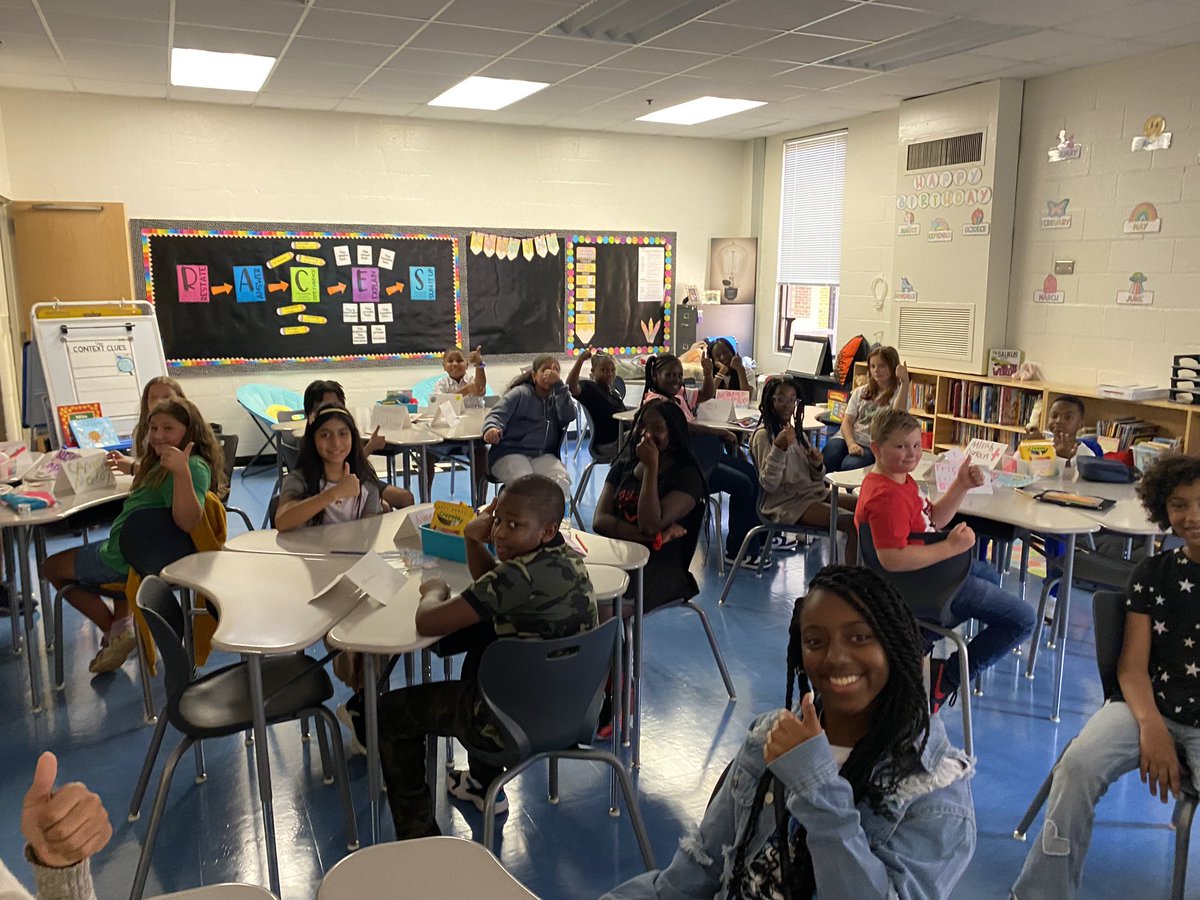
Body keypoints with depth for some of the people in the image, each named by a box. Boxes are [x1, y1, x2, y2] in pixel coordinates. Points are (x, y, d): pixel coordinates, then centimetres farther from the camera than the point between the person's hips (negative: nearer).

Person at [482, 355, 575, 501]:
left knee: (562, 481, -29)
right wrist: (491, 428, -29)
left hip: (543, 455, 3)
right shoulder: (520, 393, 7)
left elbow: (568, 416, -1)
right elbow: (497, 414, -4)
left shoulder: (556, 397, 18)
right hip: (510, 453, -3)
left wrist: (558, 384, -5)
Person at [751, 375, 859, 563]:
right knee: (851, 522, -23)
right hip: (786, 503, -8)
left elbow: (815, 480, 17)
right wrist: (779, 448, -25)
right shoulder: (763, 436, -7)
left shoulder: (798, 434, 15)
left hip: (813, 492, 8)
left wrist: (817, 465, -6)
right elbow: (768, 485, -17)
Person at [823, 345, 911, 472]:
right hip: (848, 438, 3)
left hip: (872, 446, -3)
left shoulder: (899, 394, 8)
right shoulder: (860, 392, 19)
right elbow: (846, 422, 8)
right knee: (825, 461, -29)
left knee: (849, 465, -35)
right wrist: (851, 444, -13)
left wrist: (905, 383, -21)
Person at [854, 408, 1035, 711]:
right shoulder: (887, 497, -31)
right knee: (1022, 618, -5)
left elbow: (935, 519, 10)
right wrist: (951, 547, -31)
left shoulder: (900, 479, 3)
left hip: (931, 568, 11)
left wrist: (961, 485, -4)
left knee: (990, 576, 39)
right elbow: (892, 559, -39)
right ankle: (946, 680, 0)